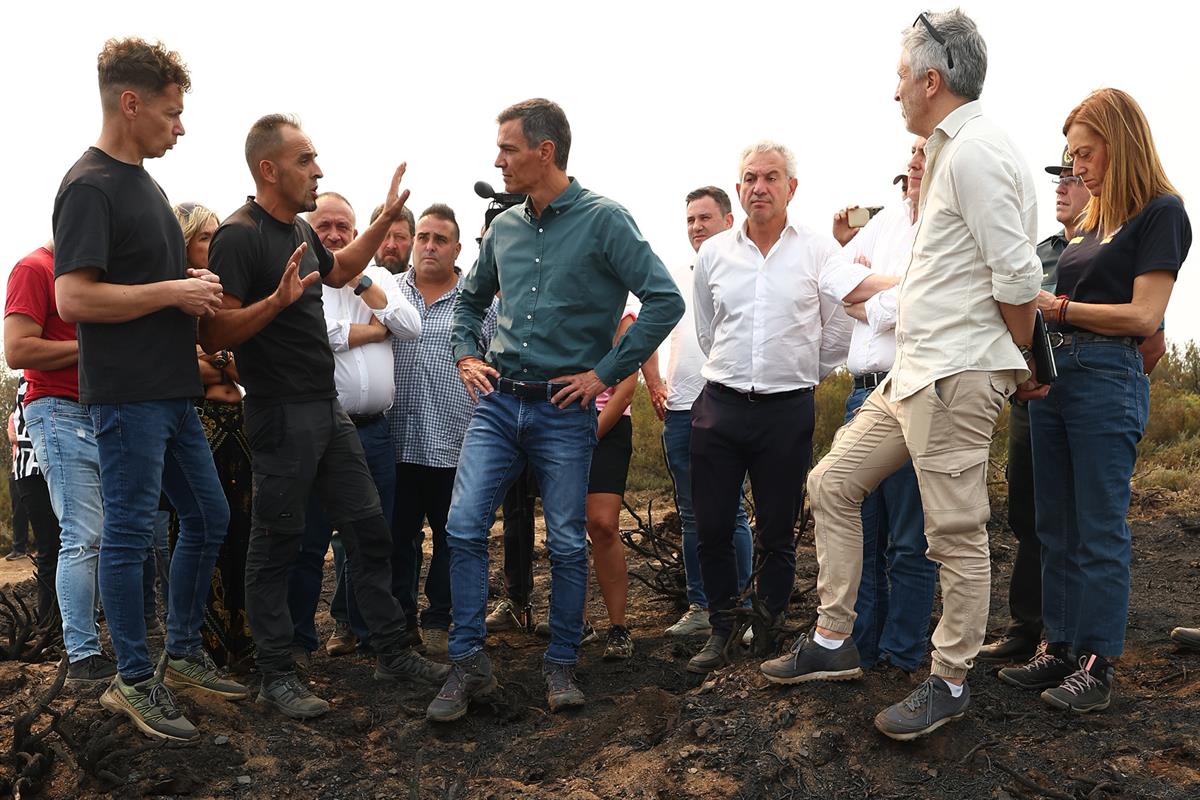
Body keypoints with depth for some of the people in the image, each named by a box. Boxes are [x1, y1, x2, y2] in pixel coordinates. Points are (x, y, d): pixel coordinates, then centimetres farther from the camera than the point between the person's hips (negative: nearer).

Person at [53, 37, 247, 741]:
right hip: (127, 394, -9)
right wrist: (173, 292, -15)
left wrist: (194, 290, 7)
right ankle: (135, 682, 15)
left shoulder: (145, 182, 16)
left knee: (208, 518, 15)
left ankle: (183, 654, 29)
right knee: (129, 536, 1)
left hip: (172, 392, 9)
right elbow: (74, 298, -21)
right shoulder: (90, 186, -12)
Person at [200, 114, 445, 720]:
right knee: (276, 545, 2)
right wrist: (276, 300, -31)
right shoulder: (239, 236, -14)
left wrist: (385, 220, 27)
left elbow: (341, 270, 34)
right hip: (280, 415, -9)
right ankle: (275, 677, 14)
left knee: (369, 529, 11)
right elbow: (213, 335, -19)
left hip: (327, 409, 9)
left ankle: (393, 652, 22)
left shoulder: (300, 230, 13)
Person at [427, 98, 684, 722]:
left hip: (563, 410, -4)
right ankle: (469, 663, 9)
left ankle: (561, 664, 22)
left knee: (567, 543, 5)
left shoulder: (603, 220, -7)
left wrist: (607, 372, -12)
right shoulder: (503, 228, 10)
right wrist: (465, 355, 10)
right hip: (497, 402, 5)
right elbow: (470, 299, 27)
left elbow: (665, 300, -13)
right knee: (464, 527, -4)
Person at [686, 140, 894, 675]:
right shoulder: (713, 253, 8)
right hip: (720, 406, 2)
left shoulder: (817, 250, 0)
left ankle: (769, 634, 23)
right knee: (712, 527, 5)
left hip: (788, 411, -2)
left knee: (777, 533, 7)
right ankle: (722, 629, 23)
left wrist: (800, 377, -6)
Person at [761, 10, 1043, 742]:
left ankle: (951, 684, 15)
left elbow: (1019, 277, -18)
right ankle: (833, 642, 20)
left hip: (956, 377, -11)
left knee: (957, 534, 0)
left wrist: (1022, 366, -6)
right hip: (913, 373, 11)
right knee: (833, 484, 11)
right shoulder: (950, 151, 18)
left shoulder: (973, 152, -14)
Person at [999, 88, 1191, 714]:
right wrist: (1036, 306, 4)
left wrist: (1057, 307, -12)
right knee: (1056, 528, 10)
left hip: (1109, 378, -8)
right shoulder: (1092, 220, 19)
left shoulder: (1161, 212, -4)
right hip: (1055, 373, 8)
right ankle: (1061, 649, 19)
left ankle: (1097, 667, 7)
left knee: (1099, 532, -2)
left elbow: (1143, 317, -12)